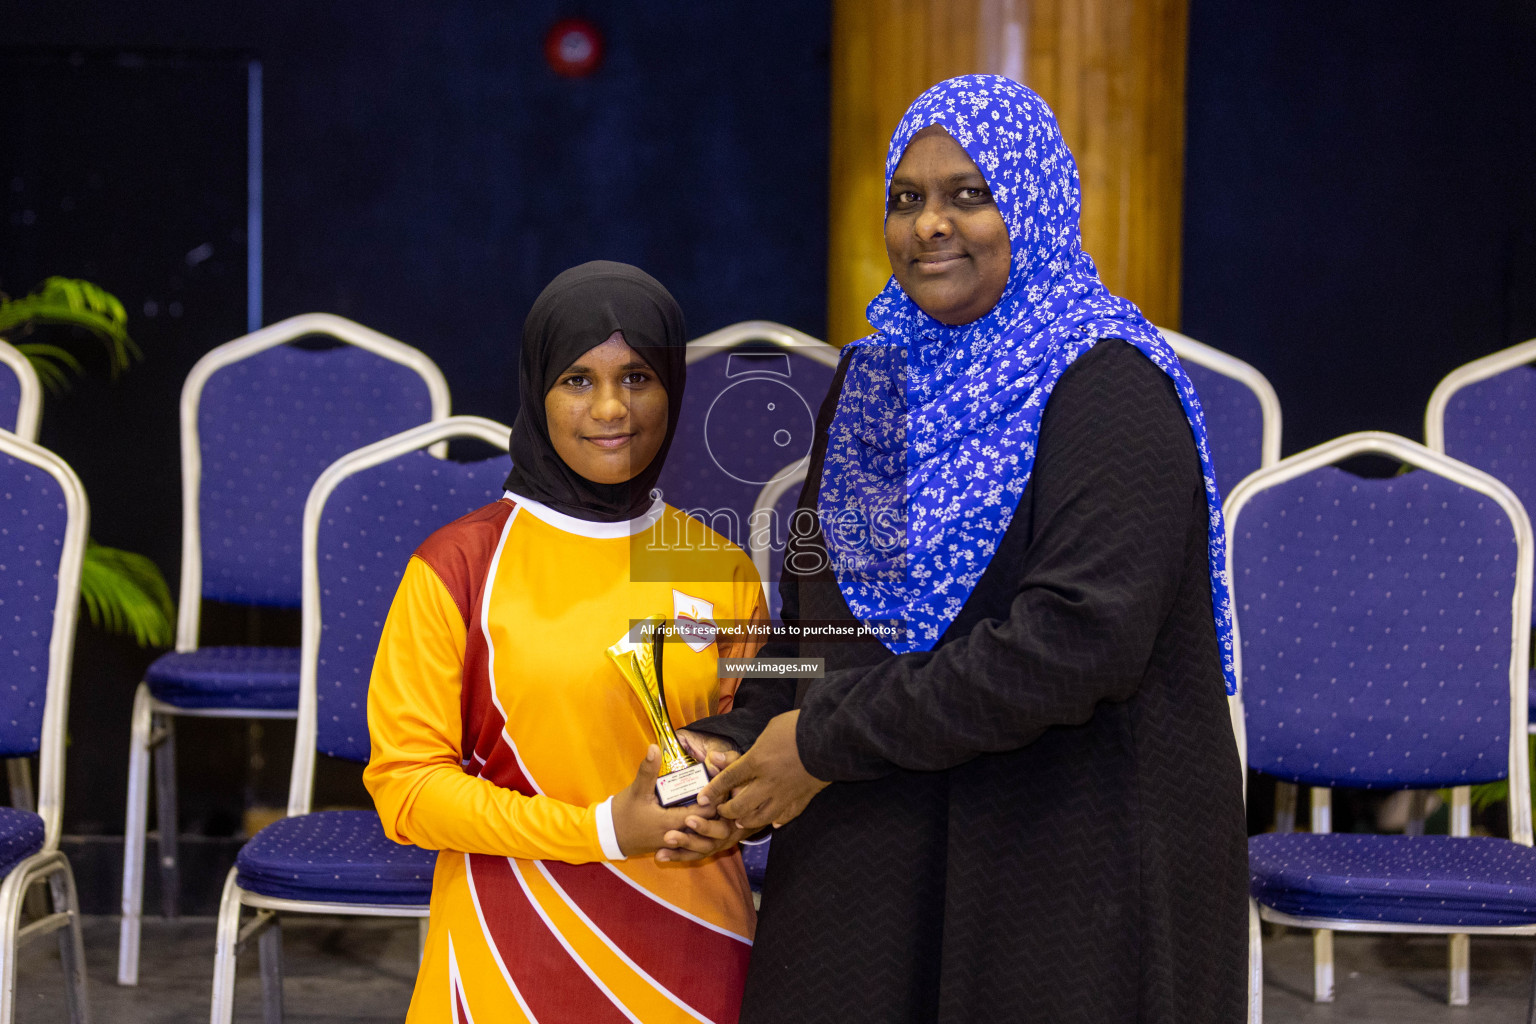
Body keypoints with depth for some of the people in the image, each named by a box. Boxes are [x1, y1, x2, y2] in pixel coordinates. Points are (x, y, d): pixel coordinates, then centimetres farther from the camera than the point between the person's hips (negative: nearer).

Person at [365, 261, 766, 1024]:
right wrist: (599, 830, -15)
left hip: (689, 958, 3)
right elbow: (404, 781, -7)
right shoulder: (460, 566, -5)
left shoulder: (721, 571, 5)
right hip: (512, 957, -3)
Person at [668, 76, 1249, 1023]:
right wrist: (743, 746, -7)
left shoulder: (1107, 386, -12)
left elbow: (1081, 637, -23)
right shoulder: (876, 381, 10)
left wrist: (829, 740, -18)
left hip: (1074, 864, -6)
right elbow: (814, 615, 13)